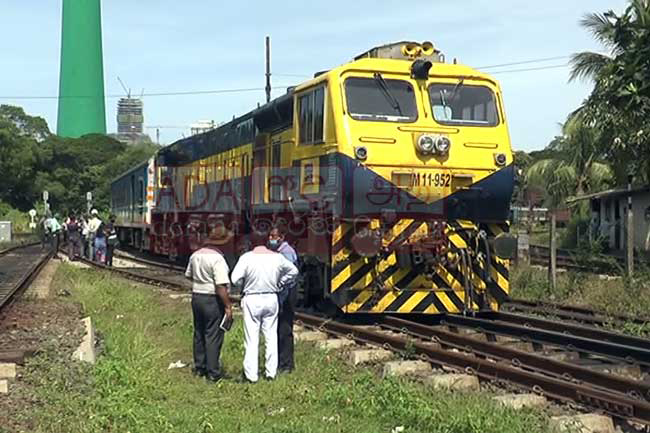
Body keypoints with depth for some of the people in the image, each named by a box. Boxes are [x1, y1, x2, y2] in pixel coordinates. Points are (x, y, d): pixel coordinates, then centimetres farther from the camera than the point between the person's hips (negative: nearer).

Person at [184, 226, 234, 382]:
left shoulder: (195, 255, 5)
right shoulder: (217, 259, -20)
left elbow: (189, 275, 20)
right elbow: (221, 286, -24)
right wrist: (228, 306, -18)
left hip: (196, 296, 8)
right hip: (213, 299, -8)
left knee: (199, 334, 18)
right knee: (213, 336, 0)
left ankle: (199, 367, 27)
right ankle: (213, 372, 4)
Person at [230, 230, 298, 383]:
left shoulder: (247, 257, -11)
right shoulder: (277, 257, 1)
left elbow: (235, 279, -16)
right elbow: (293, 271, 13)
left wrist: (244, 286, 4)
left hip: (251, 299, -3)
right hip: (271, 298, 3)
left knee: (251, 338, 2)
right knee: (271, 336, 12)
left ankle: (251, 374, 3)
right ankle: (271, 372, 15)